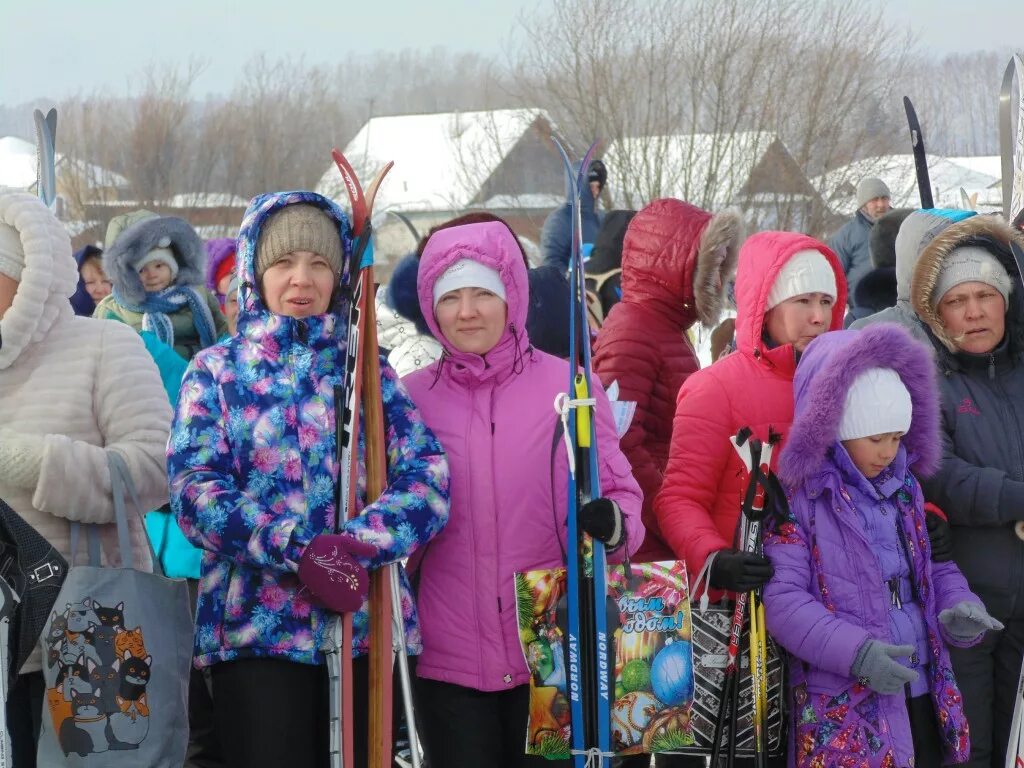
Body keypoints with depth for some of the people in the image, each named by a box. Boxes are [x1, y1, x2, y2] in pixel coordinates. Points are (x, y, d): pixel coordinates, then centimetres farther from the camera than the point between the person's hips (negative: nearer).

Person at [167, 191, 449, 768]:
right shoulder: (217, 372, 8)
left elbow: (430, 474, 0)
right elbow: (194, 487, -5)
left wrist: (361, 543, -19)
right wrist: (295, 550, -19)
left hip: (367, 623, 2)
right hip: (255, 630, -2)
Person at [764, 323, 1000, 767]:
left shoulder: (905, 489, 13)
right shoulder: (799, 497, -8)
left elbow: (933, 566, 21)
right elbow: (782, 600, -15)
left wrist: (957, 605, -3)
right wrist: (857, 653, -24)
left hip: (925, 697, 7)